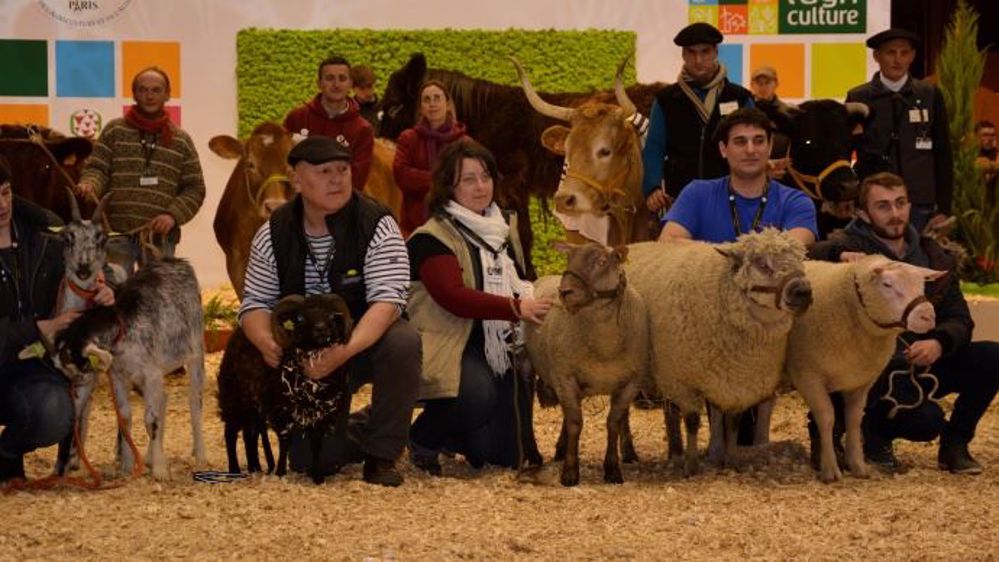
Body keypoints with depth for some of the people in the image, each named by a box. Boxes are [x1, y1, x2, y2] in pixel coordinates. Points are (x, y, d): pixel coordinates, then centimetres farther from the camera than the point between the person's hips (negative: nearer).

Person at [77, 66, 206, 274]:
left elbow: (195, 188, 11)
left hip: (160, 237, 1)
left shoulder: (181, 140, 13)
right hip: (117, 234, -1)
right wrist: (89, 185, -18)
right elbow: (97, 168, 5)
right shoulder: (115, 131, 10)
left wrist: (173, 215, -6)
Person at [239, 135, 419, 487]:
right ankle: (363, 432, 22)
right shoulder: (274, 234, -4)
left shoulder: (377, 225, -14)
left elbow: (387, 300, -24)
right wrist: (266, 341, -28)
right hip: (303, 350, 2)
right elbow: (255, 303, -3)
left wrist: (346, 351, -40)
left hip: (366, 340, -2)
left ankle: (381, 455, -18)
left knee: (404, 341, -37)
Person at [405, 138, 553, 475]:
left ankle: (453, 437, 30)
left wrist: (537, 302, -2)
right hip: (449, 345, -7)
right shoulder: (432, 238, -11)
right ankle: (422, 438, -7)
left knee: (508, 452, -1)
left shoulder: (505, 227, 13)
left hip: (501, 346, 7)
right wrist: (515, 308, -35)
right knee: (477, 395, -37)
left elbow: (522, 283, 22)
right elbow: (454, 296, -25)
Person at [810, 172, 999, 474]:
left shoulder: (933, 257, 9)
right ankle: (873, 436, 4)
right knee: (925, 420, -31)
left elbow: (959, 318, 2)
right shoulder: (851, 247, -7)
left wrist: (939, 343, -20)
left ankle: (955, 444, 3)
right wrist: (839, 254, -43)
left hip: (923, 362, 6)